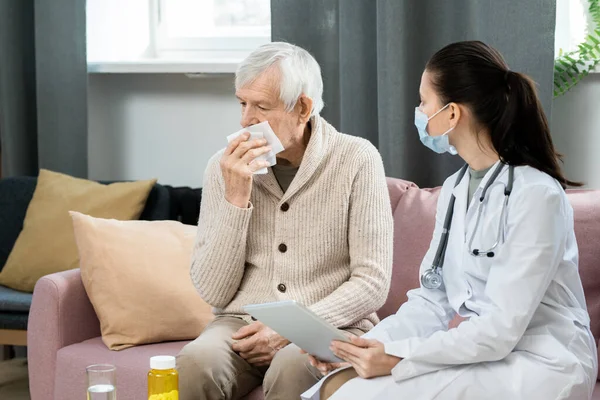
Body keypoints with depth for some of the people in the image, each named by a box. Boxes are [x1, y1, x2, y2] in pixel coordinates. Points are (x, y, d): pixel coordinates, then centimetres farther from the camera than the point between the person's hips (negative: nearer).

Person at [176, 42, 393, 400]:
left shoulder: (357, 159, -4)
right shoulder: (226, 167, 4)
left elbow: (372, 283, -5)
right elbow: (213, 292, -1)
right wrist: (235, 200, -11)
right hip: (242, 326, 2)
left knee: (291, 367, -36)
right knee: (196, 363, -31)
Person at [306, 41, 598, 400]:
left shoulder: (535, 195, -19)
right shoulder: (455, 189, 9)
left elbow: (501, 330, -22)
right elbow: (433, 300, 6)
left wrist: (398, 357, -23)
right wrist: (366, 346, -9)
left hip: (539, 367, -7)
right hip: (482, 352, 7)